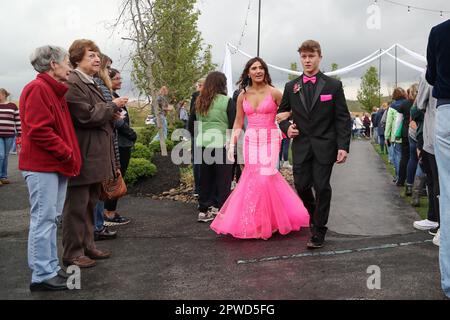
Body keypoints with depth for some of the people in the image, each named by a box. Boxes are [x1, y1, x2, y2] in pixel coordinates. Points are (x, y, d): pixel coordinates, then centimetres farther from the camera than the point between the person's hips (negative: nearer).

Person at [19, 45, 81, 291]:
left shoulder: (55, 91, 19)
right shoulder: (37, 89, -12)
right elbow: (38, 130, -21)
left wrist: (69, 155, 9)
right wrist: (67, 153, -15)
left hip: (56, 165, 10)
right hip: (42, 166, -10)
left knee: (50, 219, 13)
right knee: (43, 219, -5)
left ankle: (51, 268, 22)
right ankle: (42, 275, 2)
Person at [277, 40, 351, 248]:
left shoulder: (333, 85, 1)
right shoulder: (291, 87, 8)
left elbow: (343, 118, -2)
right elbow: (281, 113, 18)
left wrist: (343, 146, -10)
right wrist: (286, 127, -3)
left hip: (325, 146, -2)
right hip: (301, 146, 3)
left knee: (322, 187, -2)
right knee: (301, 186, 4)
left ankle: (318, 232, 12)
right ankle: (315, 215, 36)